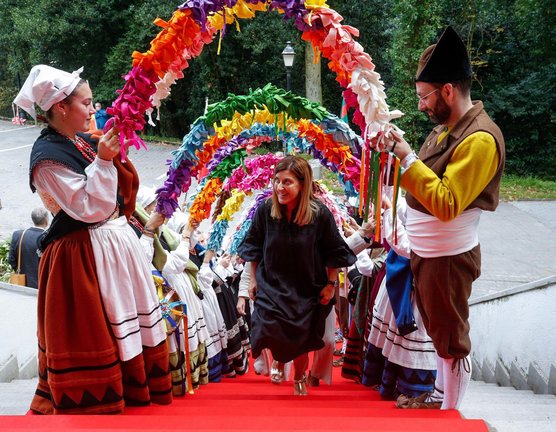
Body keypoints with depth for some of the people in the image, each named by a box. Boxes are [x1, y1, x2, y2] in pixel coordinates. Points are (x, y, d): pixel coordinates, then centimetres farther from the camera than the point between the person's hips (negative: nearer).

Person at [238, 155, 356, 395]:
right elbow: (253, 248, 0)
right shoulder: (265, 210, -15)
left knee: (301, 340, 9)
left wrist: (331, 284, -4)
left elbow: (334, 252, -7)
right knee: (269, 330, -15)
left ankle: (299, 378, 41)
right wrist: (253, 280, 4)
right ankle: (278, 359, 23)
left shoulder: (320, 213, -20)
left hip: (306, 289, -1)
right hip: (271, 285, 1)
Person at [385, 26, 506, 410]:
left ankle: (451, 414, 23)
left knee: (452, 339, 7)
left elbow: (446, 203, -28)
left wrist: (407, 157, -26)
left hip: (447, 258, -9)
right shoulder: (448, 128, 7)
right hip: (426, 252, 9)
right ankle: (440, 396, 38)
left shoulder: (480, 138, -22)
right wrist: (399, 155, -2)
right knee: (438, 331, 21)